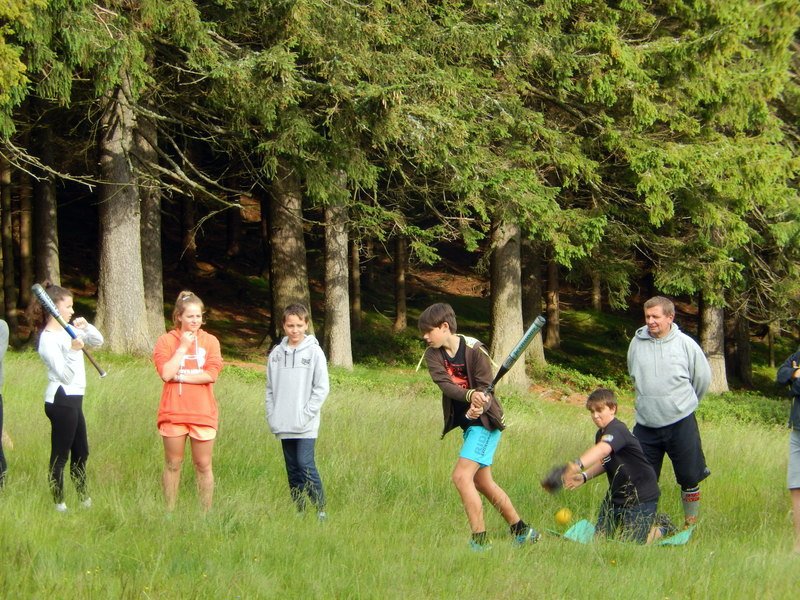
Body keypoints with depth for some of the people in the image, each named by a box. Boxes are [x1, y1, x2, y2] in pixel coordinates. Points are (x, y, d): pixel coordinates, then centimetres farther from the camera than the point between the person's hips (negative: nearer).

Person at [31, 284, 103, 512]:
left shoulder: (68, 330, 10)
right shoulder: (48, 339, -16)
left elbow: (98, 341, 16)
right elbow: (64, 375, -19)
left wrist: (86, 327, -3)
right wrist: (73, 350, -33)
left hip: (72, 399, 10)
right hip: (61, 400, -10)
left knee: (81, 452, 18)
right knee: (60, 455, -3)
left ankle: (83, 498, 29)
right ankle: (59, 503, 2)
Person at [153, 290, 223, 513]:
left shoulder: (210, 341, 4)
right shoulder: (166, 341, 1)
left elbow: (212, 374, -9)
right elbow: (166, 373, -12)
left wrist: (179, 376, -10)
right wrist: (182, 347, -10)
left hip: (203, 413, 0)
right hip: (173, 412, 0)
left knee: (203, 465, 4)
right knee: (173, 464, 6)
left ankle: (206, 513, 8)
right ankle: (170, 512, 12)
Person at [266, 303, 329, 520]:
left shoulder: (314, 352, -4)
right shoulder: (276, 353, 8)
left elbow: (322, 387, -5)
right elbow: (270, 389, 13)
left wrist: (306, 413, -12)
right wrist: (271, 417, 4)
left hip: (306, 426, -5)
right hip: (283, 426, 5)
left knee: (306, 464, -13)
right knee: (292, 469, 8)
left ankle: (321, 509, -7)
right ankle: (299, 510, 15)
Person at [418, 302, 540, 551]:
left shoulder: (475, 351, -18)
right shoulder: (433, 354, -3)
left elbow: (485, 388, -17)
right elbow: (445, 384, -18)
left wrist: (480, 406, -40)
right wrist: (470, 395, -37)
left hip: (485, 421, -8)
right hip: (466, 423, 8)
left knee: (461, 476, -18)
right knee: (482, 483, 15)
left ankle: (480, 540, -15)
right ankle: (521, 530, 28)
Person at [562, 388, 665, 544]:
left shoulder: (617, 430, -26)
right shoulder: (601, 434, 5)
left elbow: (603, 449, -48)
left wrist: (578, 464, -65)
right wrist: (584, 476, 1)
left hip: (642, 497, -9)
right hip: (616, 496, 9)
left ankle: (659, 531, 22)